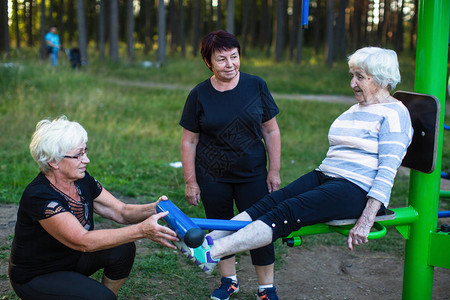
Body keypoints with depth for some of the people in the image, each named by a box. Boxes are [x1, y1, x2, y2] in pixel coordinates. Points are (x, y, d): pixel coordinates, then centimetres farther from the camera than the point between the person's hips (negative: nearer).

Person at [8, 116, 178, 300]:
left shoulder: (82, 180, -7)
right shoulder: (38, 196, -31)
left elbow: (121, 212, -6)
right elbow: (82, 241, -38)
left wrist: (153, 209, -27)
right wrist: (141, 230, -45)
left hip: (72, 259, 7)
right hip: (35, 278, -7)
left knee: (123, 248, -14)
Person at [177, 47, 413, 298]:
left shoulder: (394, 113, -7)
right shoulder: (355, 109, 21)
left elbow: (388, 172, -16)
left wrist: (366, 221, -23)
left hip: (358, 190, -8)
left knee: (285, 213, -25)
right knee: (270, 202, -14)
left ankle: (211, 253, -32)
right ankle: (208, 241, -22)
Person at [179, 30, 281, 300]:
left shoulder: (256, 86, -4)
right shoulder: (199, 95, -5)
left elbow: (271, 131, 1)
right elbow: (189, 141, -1)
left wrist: (274, 171, -1)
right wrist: (191, 182, -2)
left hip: (253, 175, -1)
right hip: (213, 178, 1)